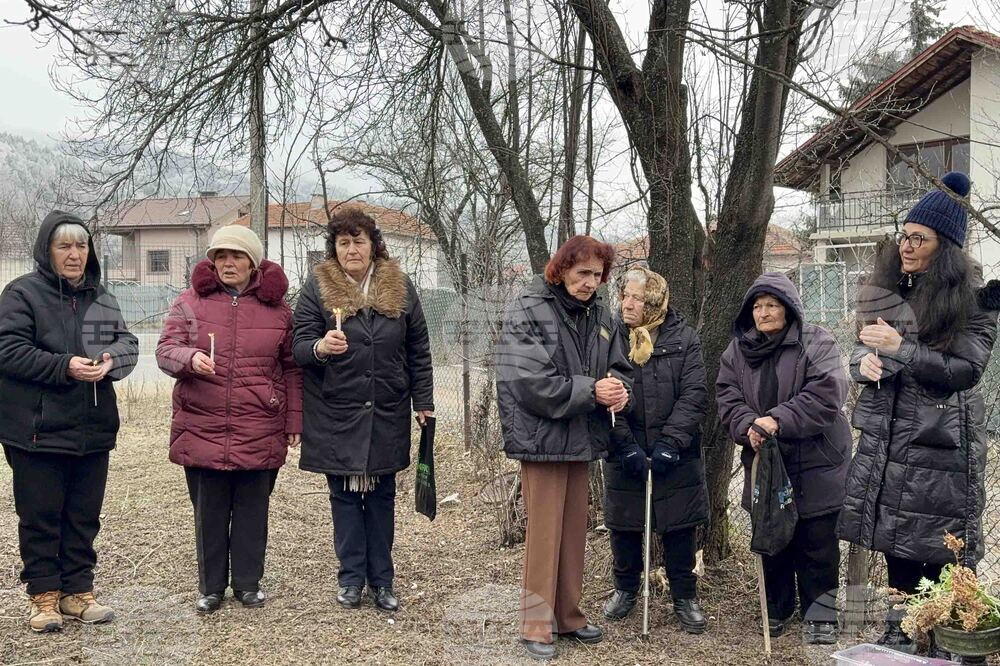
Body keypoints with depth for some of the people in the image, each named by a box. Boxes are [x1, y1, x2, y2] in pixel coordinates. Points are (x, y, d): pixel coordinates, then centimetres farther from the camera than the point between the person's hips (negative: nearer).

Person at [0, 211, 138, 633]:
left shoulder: (101, 297, 11)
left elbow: (127, 342, 9)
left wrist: (111, 360, -14)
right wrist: (64, 367, -24)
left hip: (93, 429, 5)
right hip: (38, 430, -5)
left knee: (84, 515, 12)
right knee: (41, 515, 5)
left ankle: (77, 592, 23)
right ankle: (44, 595, 17)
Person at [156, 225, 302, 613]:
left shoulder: (277, 307, 5)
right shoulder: (191, 302, 4)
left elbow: (291, 369, 8)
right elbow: (165, 350, 1)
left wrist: (294, 420, 4)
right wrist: (190, 358, -22)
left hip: (259, 432, 0)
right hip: (202, 429, 0)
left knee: (252, 509, 9)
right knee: (208, 511, 8)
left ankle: (248, 583, 24)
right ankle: (211, 587, 22)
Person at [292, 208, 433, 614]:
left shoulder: (399, 287, 3)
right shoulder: (317, 287, -3)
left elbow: (419, 349, 7)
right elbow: (299, 345, -7)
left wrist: (423, 402, 4)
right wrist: (320, 347, -30)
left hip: (387, 413, 2)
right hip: (336, 415, -1)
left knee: (381, 495, 9)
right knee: (344, 494, 6)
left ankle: (381, 580, 18)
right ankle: (351, 578, 18)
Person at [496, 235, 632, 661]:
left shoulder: (599, 314, 7)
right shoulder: (528, 311, -12)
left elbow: (619, 366, 11)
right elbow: (529, 381, -21)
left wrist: (618, 388, -13)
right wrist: (590, 390, -22)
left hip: (581, 436, 6)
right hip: (542, 437, -6)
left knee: (574, 530, 14)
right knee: (545, 531, 0)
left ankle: (567, 614, 26)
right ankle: (537, 623, 11)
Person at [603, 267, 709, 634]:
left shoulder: (683, 338, -2)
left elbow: (694, 395, -8)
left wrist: (670, 442, -17)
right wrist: (625, 445, -16)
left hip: (676, 456, -1)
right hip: (624, 455, 1)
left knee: (679, 528, 7)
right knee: (624, 525, 12)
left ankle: (685, 596, 23)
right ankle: (625, 588, 32)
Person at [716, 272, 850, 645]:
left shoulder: (816, 343, -8)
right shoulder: (737, 351, 7)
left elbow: (826, 394, -20)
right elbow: (728, 398, 0)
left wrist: (779, 420, -27)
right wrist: (747, 426, -20)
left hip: (815, 464, -4)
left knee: (816, 543, 3)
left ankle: (820, 615, 16)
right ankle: (777, 610, 29)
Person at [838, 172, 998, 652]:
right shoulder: (883, 291, 9)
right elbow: (863, 348, 15)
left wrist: (900, 349, -21)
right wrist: (863, 361, -8)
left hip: (942, 445, -5)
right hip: (885, 437, 5)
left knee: (941, 549, -2)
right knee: (895, 540, 12)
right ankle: (902, 628, 26)